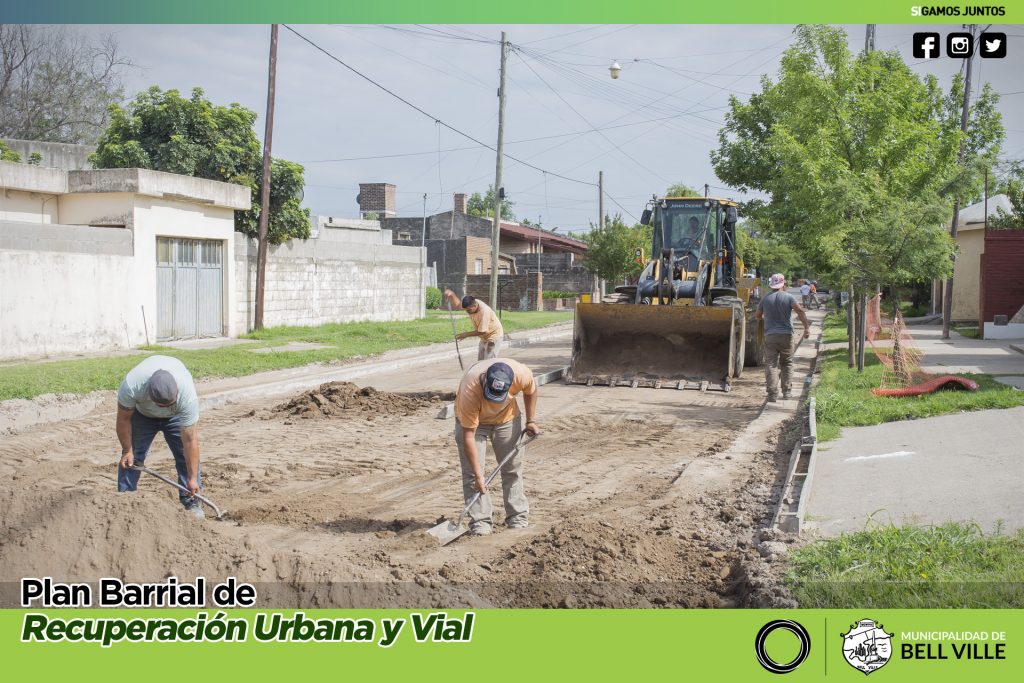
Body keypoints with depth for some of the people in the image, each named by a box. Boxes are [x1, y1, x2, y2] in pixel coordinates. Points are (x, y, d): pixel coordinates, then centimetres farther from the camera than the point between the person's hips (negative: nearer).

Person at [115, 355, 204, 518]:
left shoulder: (187, 394, -42)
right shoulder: (131, 385, -42)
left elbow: (190, 440, -35)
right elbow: (124, 419, -21)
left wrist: (192, 478, -31)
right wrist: (127, 451, -12)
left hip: (176, 416, -1)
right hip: (141, 412, 1)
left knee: (187, 454, -12)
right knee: (131, 457, -7)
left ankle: (191, 502, -2)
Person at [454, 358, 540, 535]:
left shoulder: (522, 374, -35)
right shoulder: (470, 390, -42)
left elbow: (531, 391, -6)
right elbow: (468, 436, -35)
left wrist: (531, 421, -6)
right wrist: (478, 475, -33)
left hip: (507, 416, 3)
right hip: (472, 420, -3)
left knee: (513, 469, 4)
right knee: (471, 473, -11)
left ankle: (518, 520, 12)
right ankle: (480, 523, -5)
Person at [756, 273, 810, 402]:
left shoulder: (765, 299, 6)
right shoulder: (789, 297, 0)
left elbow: (758, 316, 18)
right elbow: (800, 311, -14)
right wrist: (807, 327, -16)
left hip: (770, 336, 0)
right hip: (786, 335, 0)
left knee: (771, 365, -1)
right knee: (787, 363, 15)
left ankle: (772, 394, -9)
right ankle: (787, 391, 13)